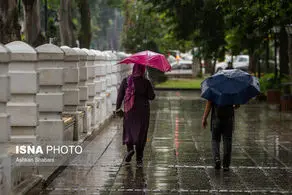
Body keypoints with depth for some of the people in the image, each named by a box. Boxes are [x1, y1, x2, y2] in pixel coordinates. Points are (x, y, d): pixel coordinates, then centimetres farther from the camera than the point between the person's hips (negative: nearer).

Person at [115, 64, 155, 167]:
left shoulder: (125, 81, -3)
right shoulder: (146, 82, -8)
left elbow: (120, 96, -1)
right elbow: (151, 96, -6)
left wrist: (118, 108, 6)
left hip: (129, 111, 1)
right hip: (143, 111, -1)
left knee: (128, 131, 16)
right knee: (140, 133, 6)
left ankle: (130, 148, -9)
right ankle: (139, 159, 6)